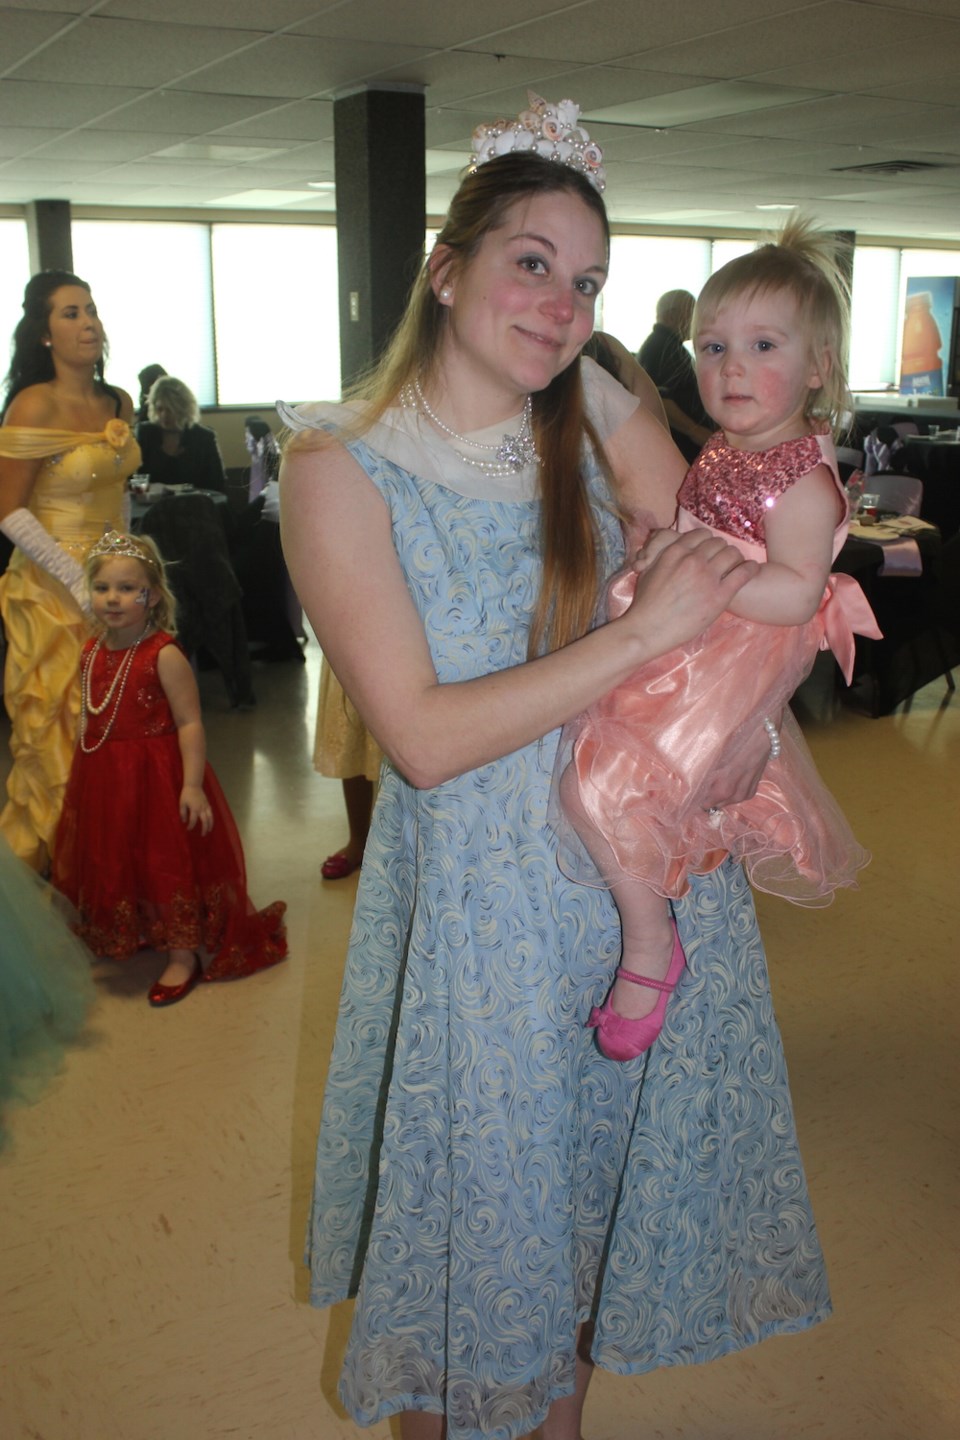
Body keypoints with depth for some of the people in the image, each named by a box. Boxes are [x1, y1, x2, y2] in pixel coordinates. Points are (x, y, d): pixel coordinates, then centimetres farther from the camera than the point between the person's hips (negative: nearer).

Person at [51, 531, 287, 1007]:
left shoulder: (164, 655, -18)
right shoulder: (92, 652, 4)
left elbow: (190, 723, -19)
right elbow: (88, 717, 14)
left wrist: (192, 785, -24)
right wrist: (81, 770, 15)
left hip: (157, 776, -7)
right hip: (104, 780, 7)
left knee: (167, 861, 2)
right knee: (111, 861, 19)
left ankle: (183, 956, 16)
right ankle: (134, 935, 41)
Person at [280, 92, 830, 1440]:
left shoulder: (596, 408, -1)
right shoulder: (340, 463, -13)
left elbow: (737, 565, 8)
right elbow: (424, 736, -21)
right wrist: (644, 633, -23)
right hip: (483, 897, -4)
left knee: (613, 1158, 21)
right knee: (485, 1184, 13)